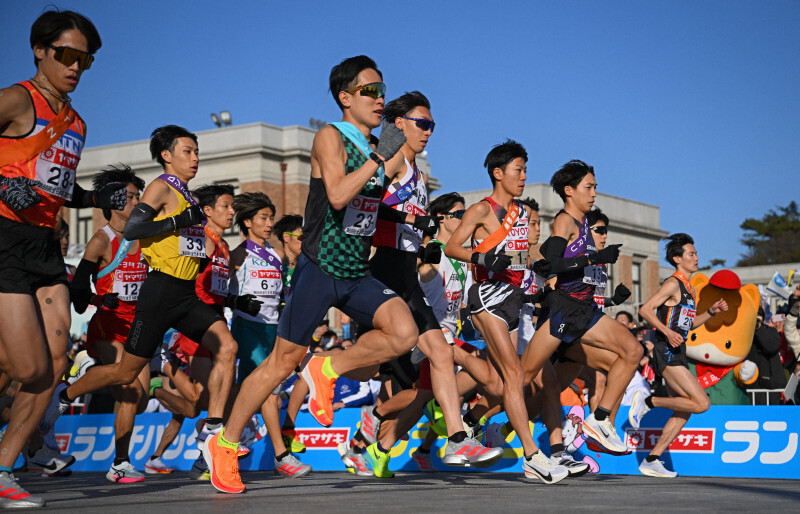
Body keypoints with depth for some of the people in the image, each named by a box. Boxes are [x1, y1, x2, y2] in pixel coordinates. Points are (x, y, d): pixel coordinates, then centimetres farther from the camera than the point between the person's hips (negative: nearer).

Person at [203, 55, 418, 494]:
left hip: (356, 274, 6)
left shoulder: (376, 148, 13)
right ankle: (224, 445, 13)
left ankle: (327, 371, 3)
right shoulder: (330, 138, -9)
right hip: (319, 268, -6)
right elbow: (337, 195, -26)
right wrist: (378, 158, -24)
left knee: (404, 334, -17)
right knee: (283, 360, -1)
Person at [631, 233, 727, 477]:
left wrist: (711, 311, 17)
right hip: (667, 353, -10)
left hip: (677, 354, 10)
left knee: (683, 412, 8)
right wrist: (668, 332, -26)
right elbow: (645, 310, -17)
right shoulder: (673, 283, -9)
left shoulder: (688, 288, 20)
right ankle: (648, 401, -4)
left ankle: (651, 461, 10)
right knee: (701, 403, -15)